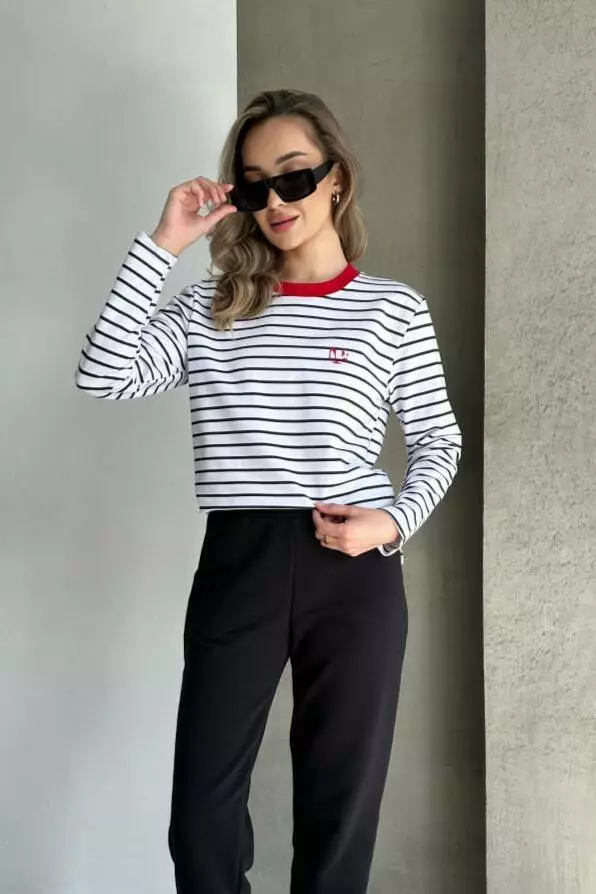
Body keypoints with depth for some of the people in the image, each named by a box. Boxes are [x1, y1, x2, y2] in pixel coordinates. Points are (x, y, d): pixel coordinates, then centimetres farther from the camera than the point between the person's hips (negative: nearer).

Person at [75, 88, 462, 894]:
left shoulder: (395, 309, 4)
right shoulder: (210, 309, 9)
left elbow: (439, 443, 10)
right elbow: (103, 375, -5)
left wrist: (395, 521, -9)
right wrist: (161, 246, -6)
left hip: (353, 570, -1)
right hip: (236, 564, 1)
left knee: (340, 803, 9)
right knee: (201, 808, 4)